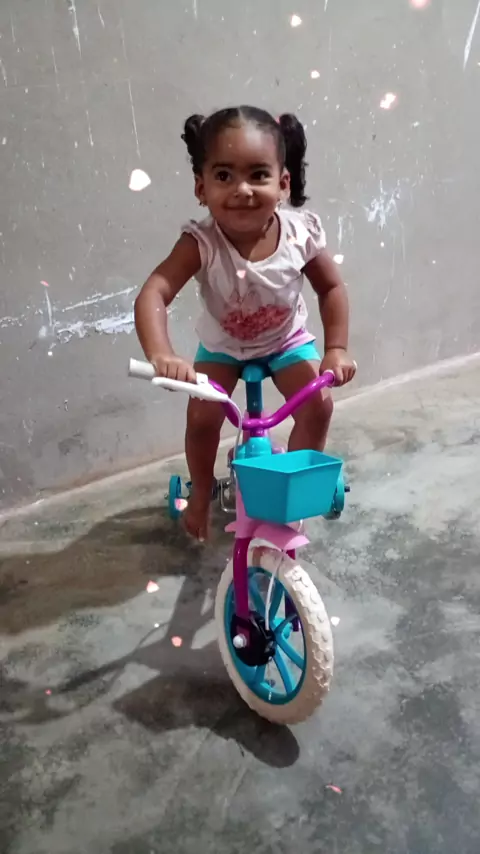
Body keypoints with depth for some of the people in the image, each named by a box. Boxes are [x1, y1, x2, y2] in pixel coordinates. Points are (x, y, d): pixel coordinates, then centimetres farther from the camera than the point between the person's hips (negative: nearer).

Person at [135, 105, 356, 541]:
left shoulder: (301, 232, -28)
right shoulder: (200, 243, -35)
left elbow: (332, 288, -12)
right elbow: (152, 295, -44)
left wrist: (336, 349, -20)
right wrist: (161, 353, -61)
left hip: (287, 338, 2)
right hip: (222, 344, -1)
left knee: (318, 405, -11)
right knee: (202, 416, -11)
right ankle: (202, 492, 19)